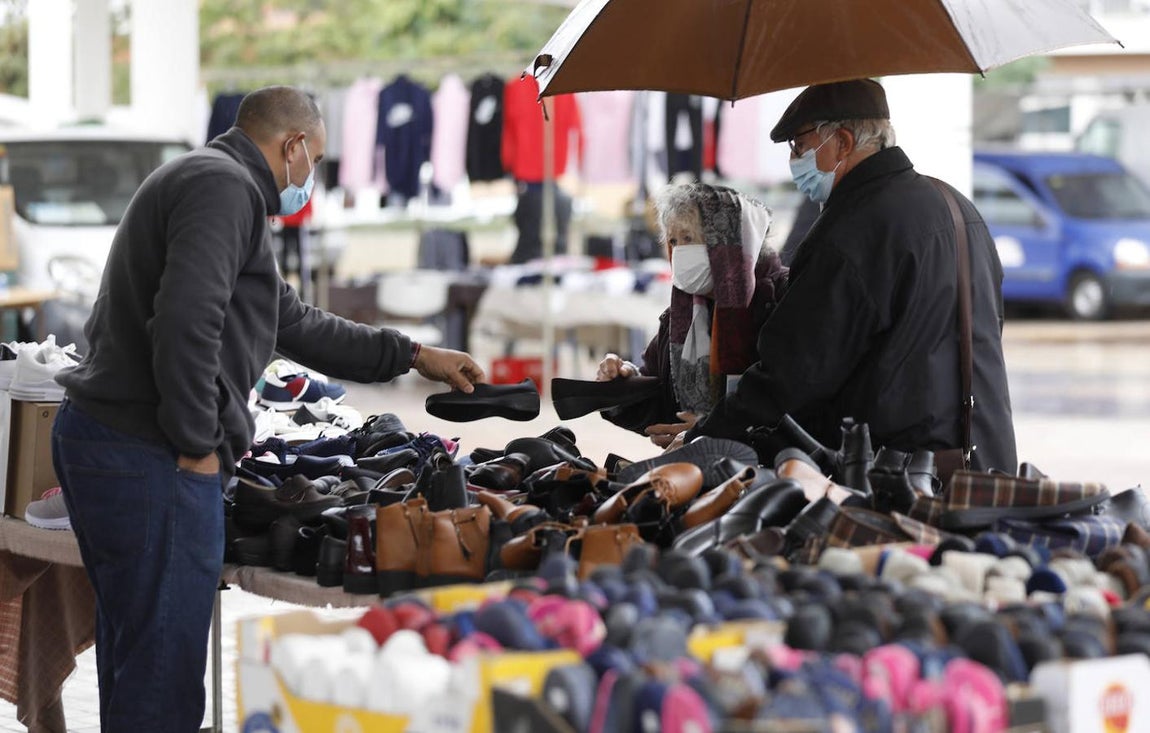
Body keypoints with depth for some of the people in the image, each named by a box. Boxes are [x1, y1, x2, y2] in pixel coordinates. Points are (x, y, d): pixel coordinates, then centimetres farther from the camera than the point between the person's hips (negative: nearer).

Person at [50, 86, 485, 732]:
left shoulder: (222, 185, 24)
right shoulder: (225, 186, -11)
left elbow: (296, 325, 32)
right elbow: (185, 322, -26)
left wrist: (413, 356, 35)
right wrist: (198, 444, -17)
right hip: (150, 459, -11)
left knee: (132, 659, 19)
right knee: (163, 677, -7)